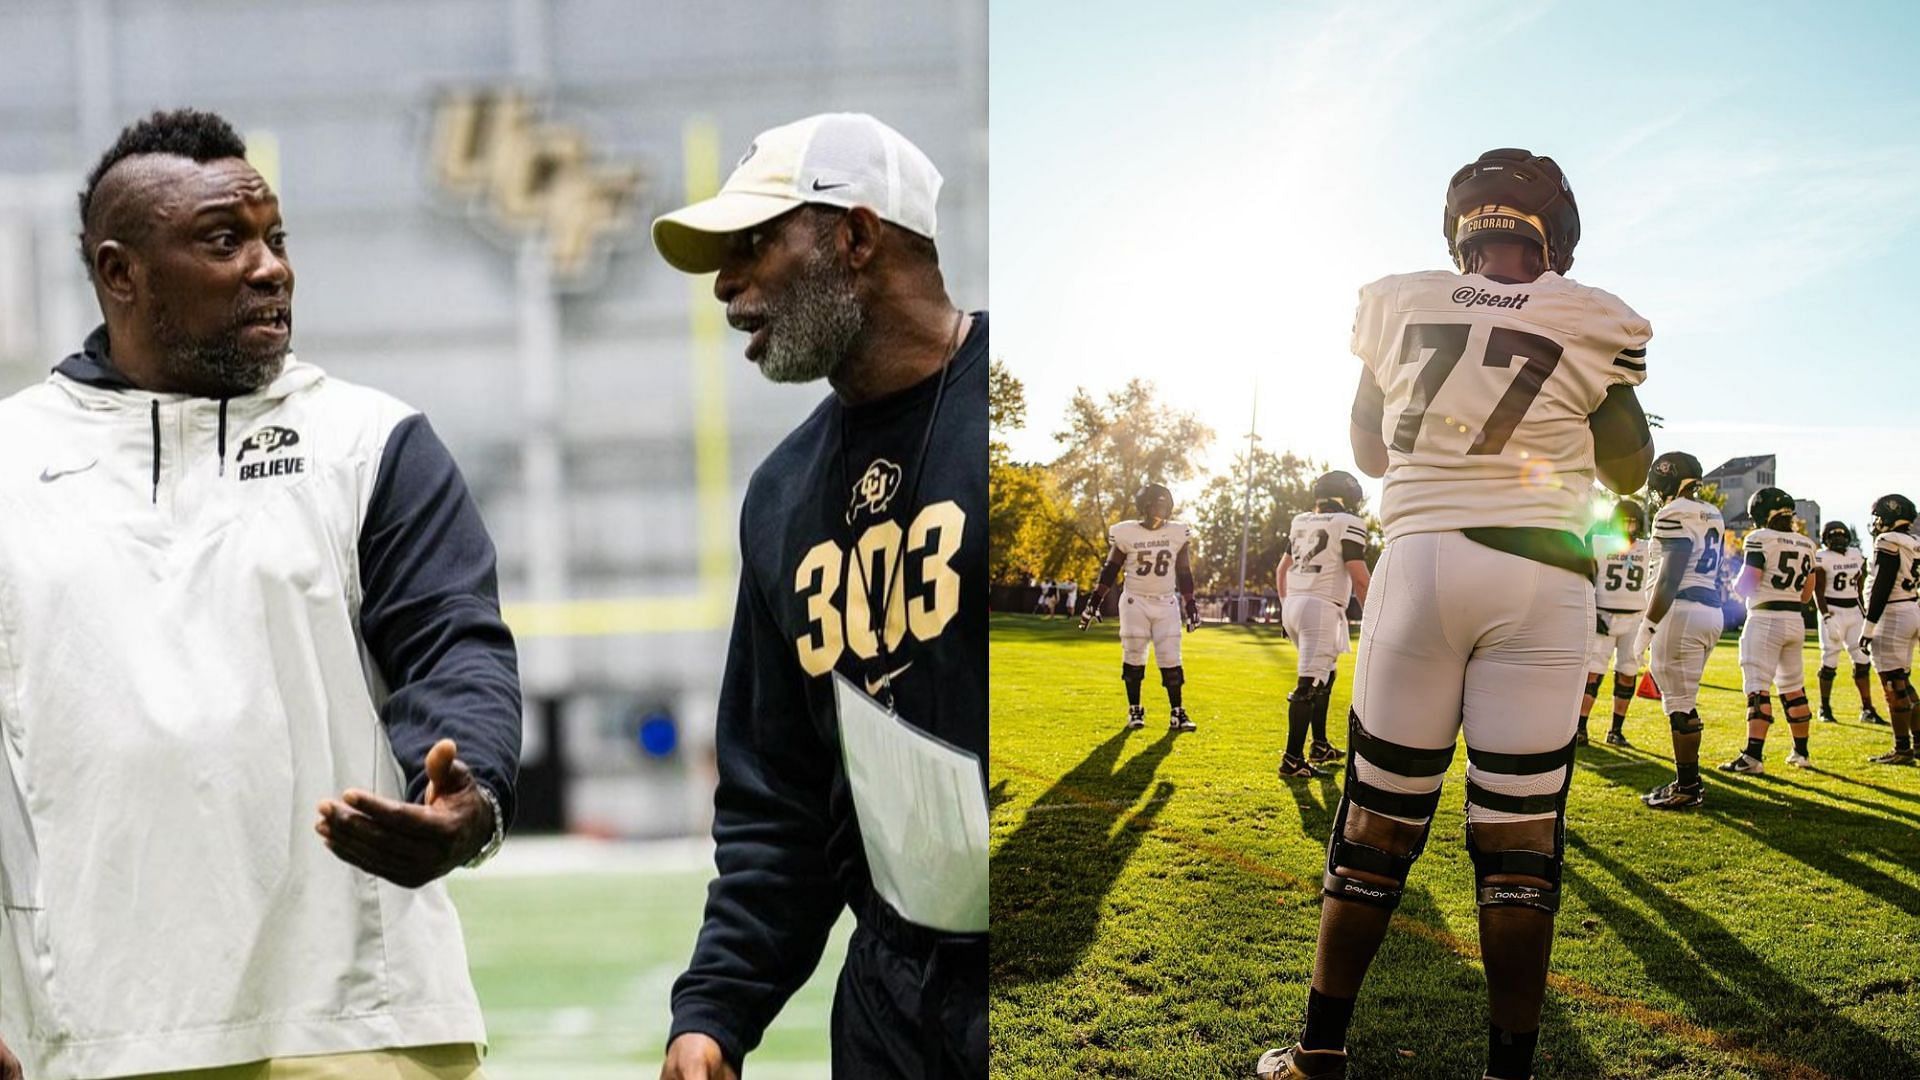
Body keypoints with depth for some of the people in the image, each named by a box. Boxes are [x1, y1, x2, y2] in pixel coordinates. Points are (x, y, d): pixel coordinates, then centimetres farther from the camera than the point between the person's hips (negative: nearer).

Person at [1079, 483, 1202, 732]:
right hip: (1135, 602, -2)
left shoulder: (1178, 534, -1)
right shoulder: (1126, 534, -8)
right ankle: (1135, 711, 13)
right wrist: (1094, 602, -4)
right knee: (1133, 658, 2)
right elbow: (1110, 571, 0)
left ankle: (1177, 713, 2)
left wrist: (1190, 605, 8)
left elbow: (1184, 573, 9)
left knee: (1170, 660, -2)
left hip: (1167, 603, 2)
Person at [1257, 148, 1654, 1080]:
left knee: (1379, 817, 8)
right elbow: (1630, 471, 13)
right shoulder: (1593, 324, 1)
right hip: (1539, 576, -1)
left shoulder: (1398, 306, 6)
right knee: (1518, 832, 4)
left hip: (1420, 558, 2)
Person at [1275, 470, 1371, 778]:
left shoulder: (1300, 522, 15)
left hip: (1293, 604, 8)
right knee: (1309, 685, -11)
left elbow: (1281, 570, 21)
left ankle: (1320, 746, 28)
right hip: (1321, 607, -8)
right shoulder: (1348, 524, -6)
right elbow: (1359, 578, -12)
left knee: (1324, 675, 23)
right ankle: (1292, 760, -15)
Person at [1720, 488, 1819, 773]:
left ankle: (1752, 757, -15)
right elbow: (1807, 593, 14)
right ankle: (1801, 753, 22)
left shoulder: (1760, 539, -10)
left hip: (1765, 619, -7)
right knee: (1794, 688, 16)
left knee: (1757, 688, -9)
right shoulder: (1805, 544, 11)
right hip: (1796, 619, 7)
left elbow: (1746, 585, -15)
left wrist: (1735, 586, 6)